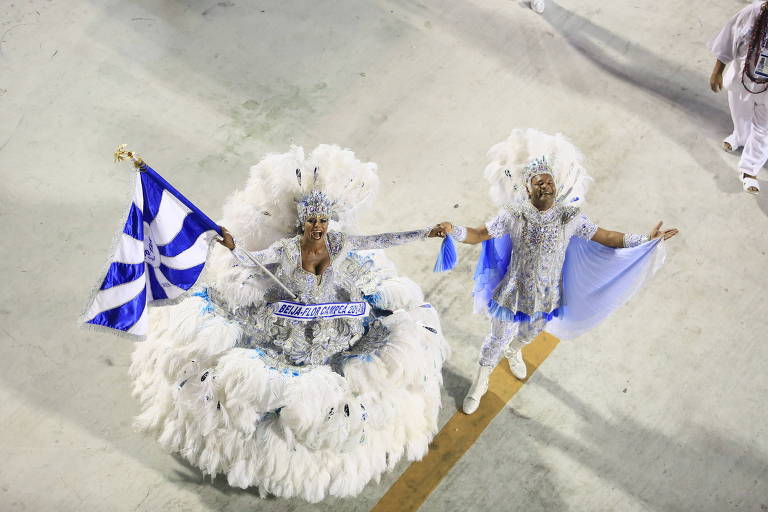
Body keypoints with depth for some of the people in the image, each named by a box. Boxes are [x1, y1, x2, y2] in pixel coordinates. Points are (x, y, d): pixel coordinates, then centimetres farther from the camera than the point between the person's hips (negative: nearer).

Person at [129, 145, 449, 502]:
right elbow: (250, 261, -19)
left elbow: (381, 241, -6)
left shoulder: (340, 244, -8)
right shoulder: (287, 248, -13)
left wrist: (426, 233, -9)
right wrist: (232, 247, -41)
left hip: (333, 326, 2)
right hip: (289, 328, -2)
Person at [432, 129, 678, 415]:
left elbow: (607, 237, -11)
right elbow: (477, 235, -22)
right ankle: (480, 383, 44)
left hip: (547, 297, 3)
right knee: (499, 338, 16)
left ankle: (514, 351, 68)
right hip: (513, 294, -3)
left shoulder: (570, 218, -18)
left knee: (531, 333, 31)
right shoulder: (514, 217, -23)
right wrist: (452, 231, -42)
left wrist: (646, 240, -17)